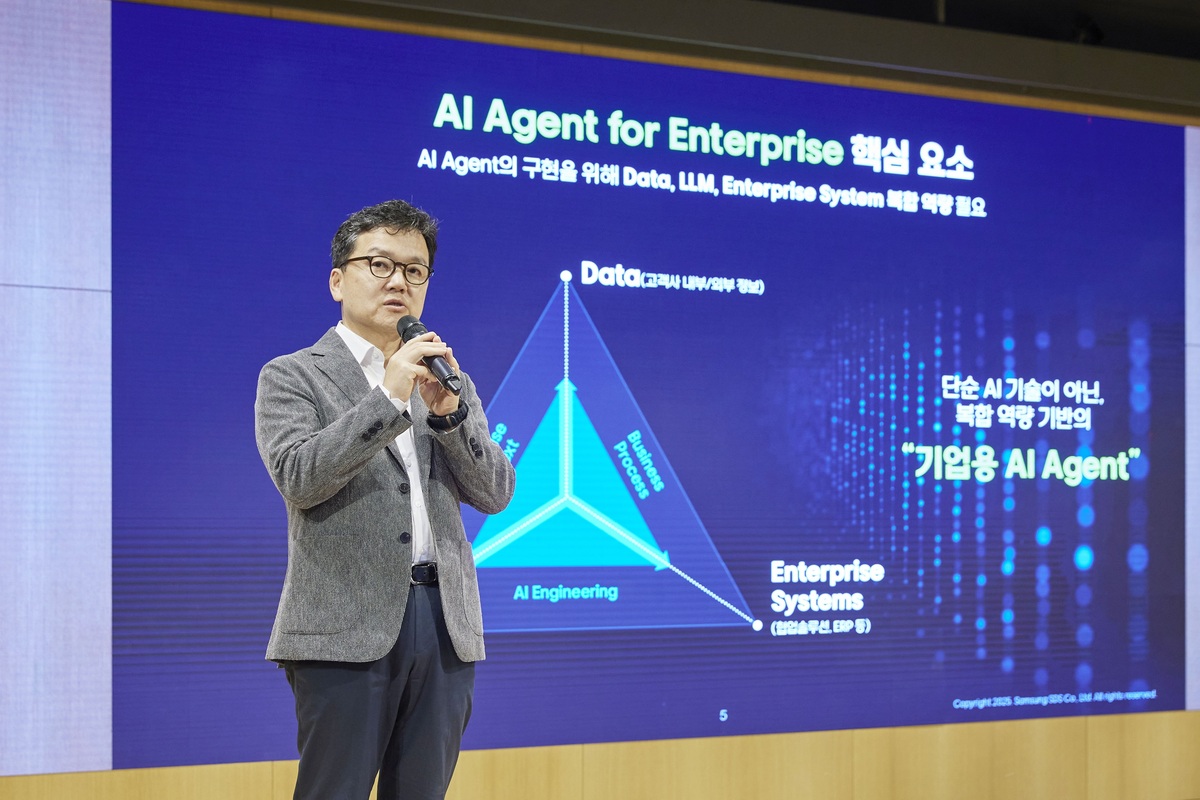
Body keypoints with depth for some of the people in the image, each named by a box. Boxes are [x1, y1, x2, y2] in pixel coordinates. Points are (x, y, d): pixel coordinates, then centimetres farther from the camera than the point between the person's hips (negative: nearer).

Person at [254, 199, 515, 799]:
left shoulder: (449, 384, 18)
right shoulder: (292, 376, 4)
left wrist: (448, 412, -8)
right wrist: (388, 398, -16)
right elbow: (297, 478, -12)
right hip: (347, 629, -4)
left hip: (446, 625, 5)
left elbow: (495, 494, 8)